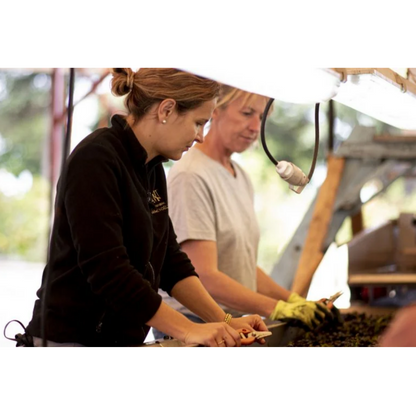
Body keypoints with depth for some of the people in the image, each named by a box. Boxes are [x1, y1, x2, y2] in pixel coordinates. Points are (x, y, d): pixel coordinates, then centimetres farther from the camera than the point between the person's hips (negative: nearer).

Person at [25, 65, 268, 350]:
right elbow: (107, 268, -24)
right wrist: (187, 330, -23)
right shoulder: (96, 159, -18)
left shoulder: (152, 168, 8)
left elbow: (169, 260, 10)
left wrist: (224, 322, -1)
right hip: (71, 340, -8)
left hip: (123, 340, 8)